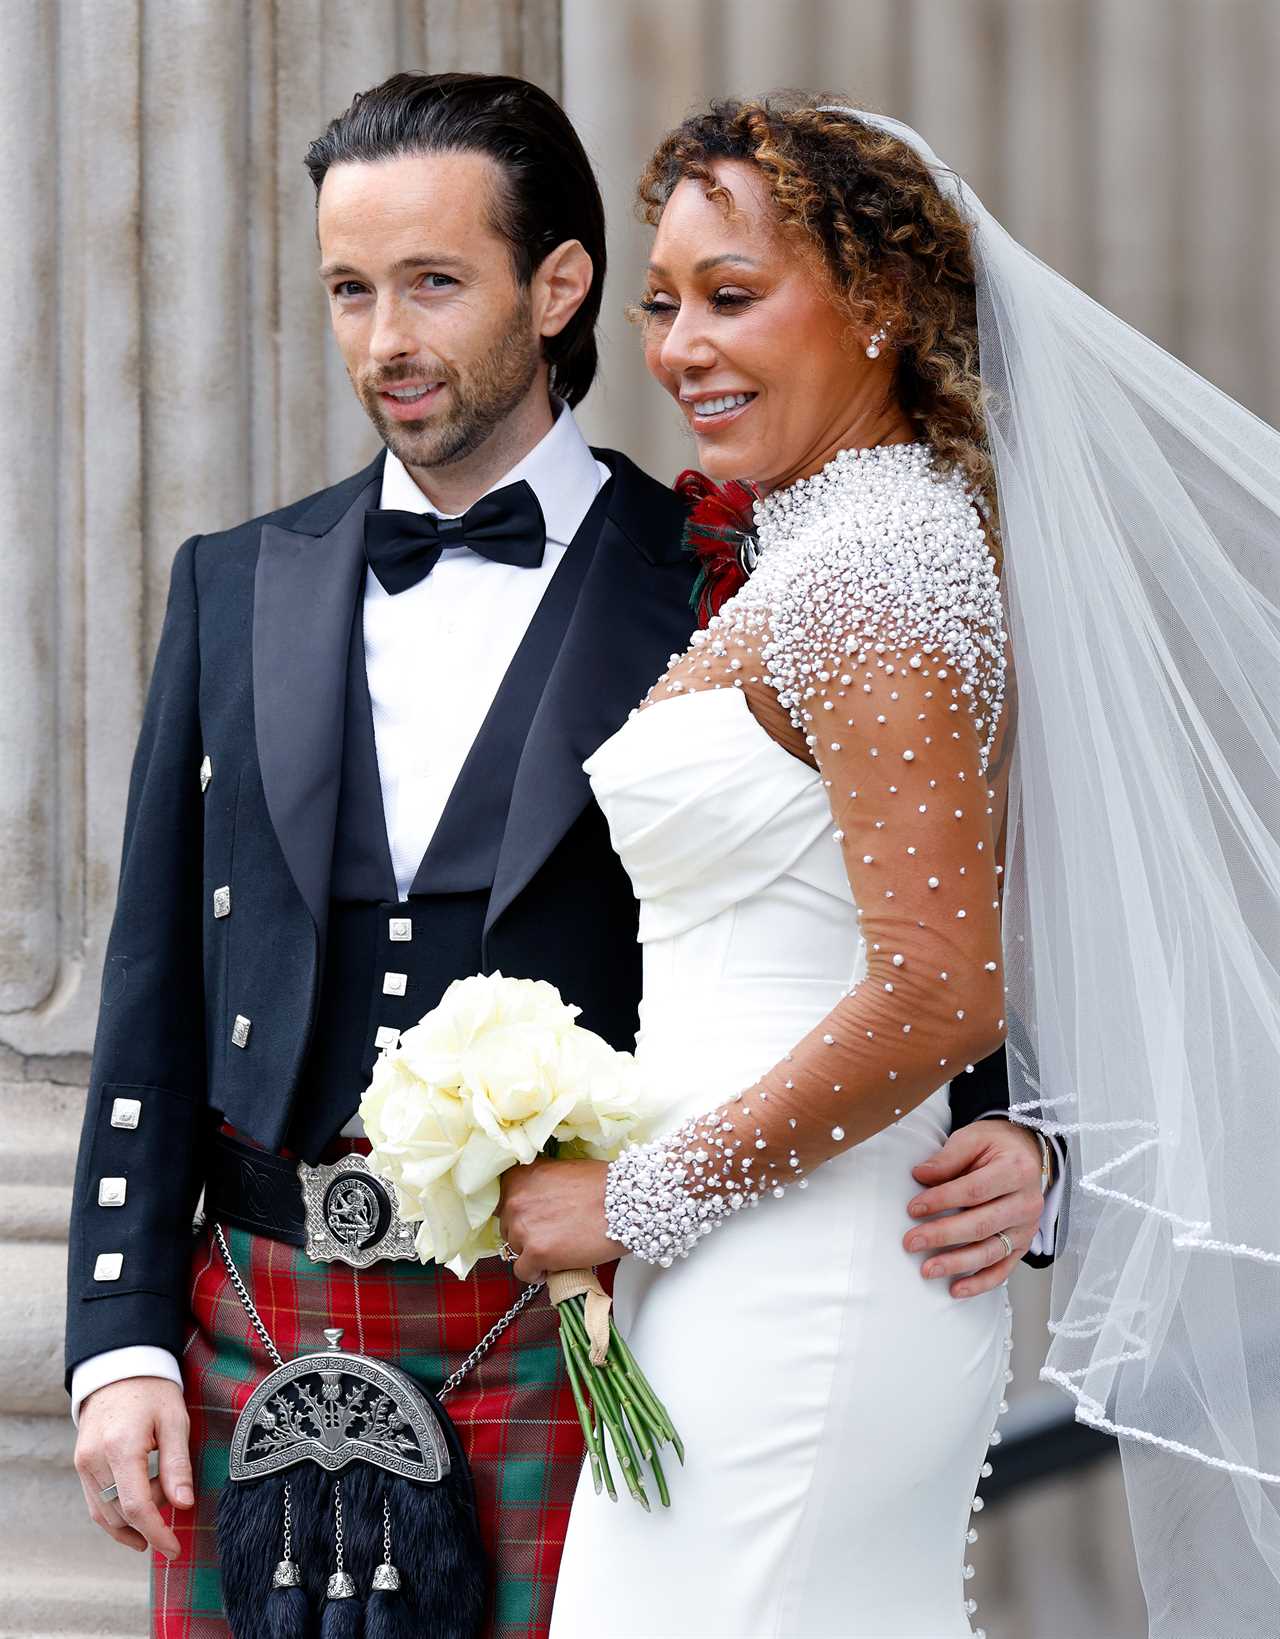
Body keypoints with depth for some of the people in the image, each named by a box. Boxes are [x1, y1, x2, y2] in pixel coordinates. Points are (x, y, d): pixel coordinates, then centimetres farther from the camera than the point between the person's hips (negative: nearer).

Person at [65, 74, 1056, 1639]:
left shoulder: (714, 591, -1)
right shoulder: (236, 585, 10)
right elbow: (157, 985, 10)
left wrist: (998, 1148, -20)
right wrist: (121, 1339, 4)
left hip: (555, 1337, -3)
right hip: (254, 1322, 3)